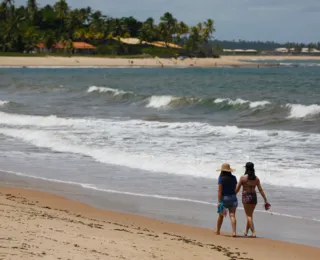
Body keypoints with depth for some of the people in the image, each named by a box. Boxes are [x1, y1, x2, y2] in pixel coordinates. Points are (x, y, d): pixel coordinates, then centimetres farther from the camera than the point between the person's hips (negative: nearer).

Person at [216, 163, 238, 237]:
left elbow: (219, 190, -15)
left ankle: (218, 231, 28)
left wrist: (219, 201, -16)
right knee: (232, 215, -4)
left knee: (221, 215, 14)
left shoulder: (221, 178, -9)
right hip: (232, 197, 2)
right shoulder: (233, 178, 3)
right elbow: (235, 189, 11)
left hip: (224, 198, -2)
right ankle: (234, 232, -19)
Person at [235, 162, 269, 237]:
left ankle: (253, 232, -12)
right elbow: (261, 190, 2)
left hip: (246, 197, -4)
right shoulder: (256, 178, 2)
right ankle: (246, 231, 29)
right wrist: (265, 200, 6)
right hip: (254, 197, 4)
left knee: (249, 215, 0)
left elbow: (237, 189, -5)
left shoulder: (243, 178, -9)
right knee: (250, 215, 18)